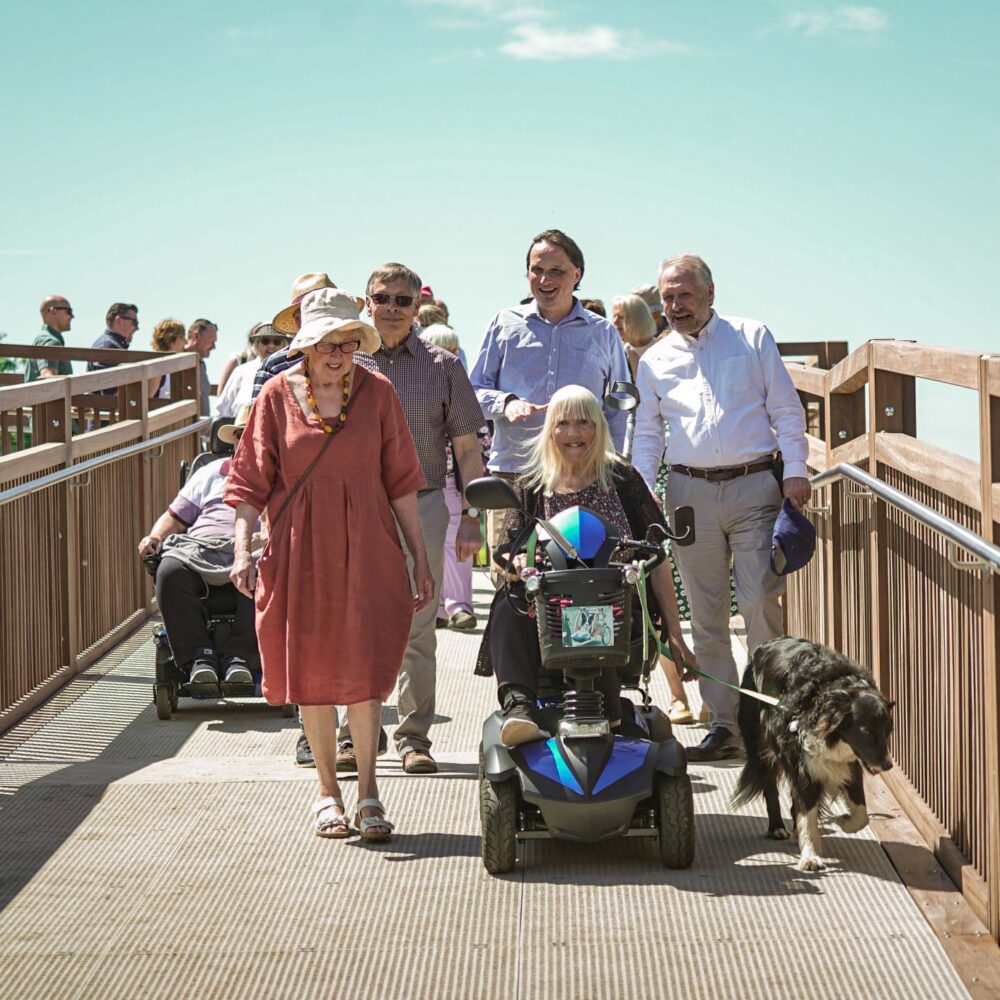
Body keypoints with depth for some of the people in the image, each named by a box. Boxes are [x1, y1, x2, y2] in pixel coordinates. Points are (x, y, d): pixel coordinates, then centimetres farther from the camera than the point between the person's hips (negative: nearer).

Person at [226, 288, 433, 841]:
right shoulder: (278, 395, 1)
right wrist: (243, 549, -11)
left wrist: (420, 559, 5)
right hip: (300, 551, 1)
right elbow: (250, 481, 1)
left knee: (364, 668, -6)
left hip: (366, 550, 0)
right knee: (312, 671, 6)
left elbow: (400, 480, 5)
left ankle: (368, 790, 4)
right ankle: (328, 790, 18)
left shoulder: (376, 392, 2)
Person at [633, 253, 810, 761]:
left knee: (760, 604, -11)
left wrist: (795, 471, -6)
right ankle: (722, 723, 9)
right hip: (690, 492, 3)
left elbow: (786, 408, 5)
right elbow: (647, 433, 15)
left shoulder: (753, 337, 7)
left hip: (755, 486, -3)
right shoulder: (654, 360, 13)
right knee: (706, 615, 3)